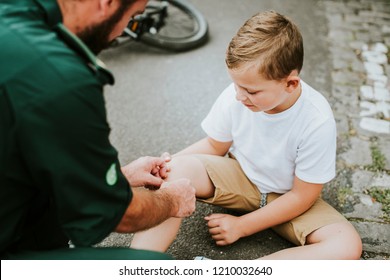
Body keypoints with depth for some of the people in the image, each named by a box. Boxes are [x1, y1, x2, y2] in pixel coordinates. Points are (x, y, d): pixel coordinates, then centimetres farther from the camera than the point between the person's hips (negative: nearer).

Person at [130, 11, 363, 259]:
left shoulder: (317, 123, -28)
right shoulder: (236, 96, -20)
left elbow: (302, 196, -18)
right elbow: (215, 146, -2)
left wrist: (241, 226, -15)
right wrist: (170, 163, -20)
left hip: (287, 199, -1)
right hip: (240, 177, 2)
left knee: (348, 246, -28)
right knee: (176, 170, -26)